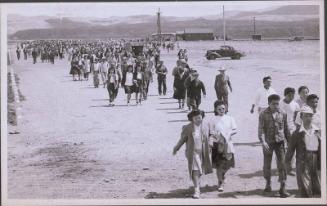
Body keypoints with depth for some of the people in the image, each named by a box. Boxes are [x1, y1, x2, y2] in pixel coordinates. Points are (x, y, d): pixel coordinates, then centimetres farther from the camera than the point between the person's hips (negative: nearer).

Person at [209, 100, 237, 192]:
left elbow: (234, 130, 6)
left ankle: (222, 174, 39)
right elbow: (211, 133, 0)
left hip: (228, 144, 2)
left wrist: (228, 133, -12)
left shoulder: (229, 118, 5)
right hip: (218, 144, -2)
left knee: (228, 163, 6)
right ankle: (220, 183, 12)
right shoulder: (214, 120, 0)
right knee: (219, 164, -2)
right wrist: (211, 141, -18)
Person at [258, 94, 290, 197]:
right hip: (268, 142, -1)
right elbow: (261, 129, -9)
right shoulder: (263, 114, -4)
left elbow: (286, 128, 12)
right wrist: (263, 141, -21)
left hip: (280, 142, 1)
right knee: (267, 163, 10)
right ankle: (268, 183, 29)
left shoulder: (282, 114, 3)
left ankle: (282, 187, -1)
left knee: (282, 164, -4)